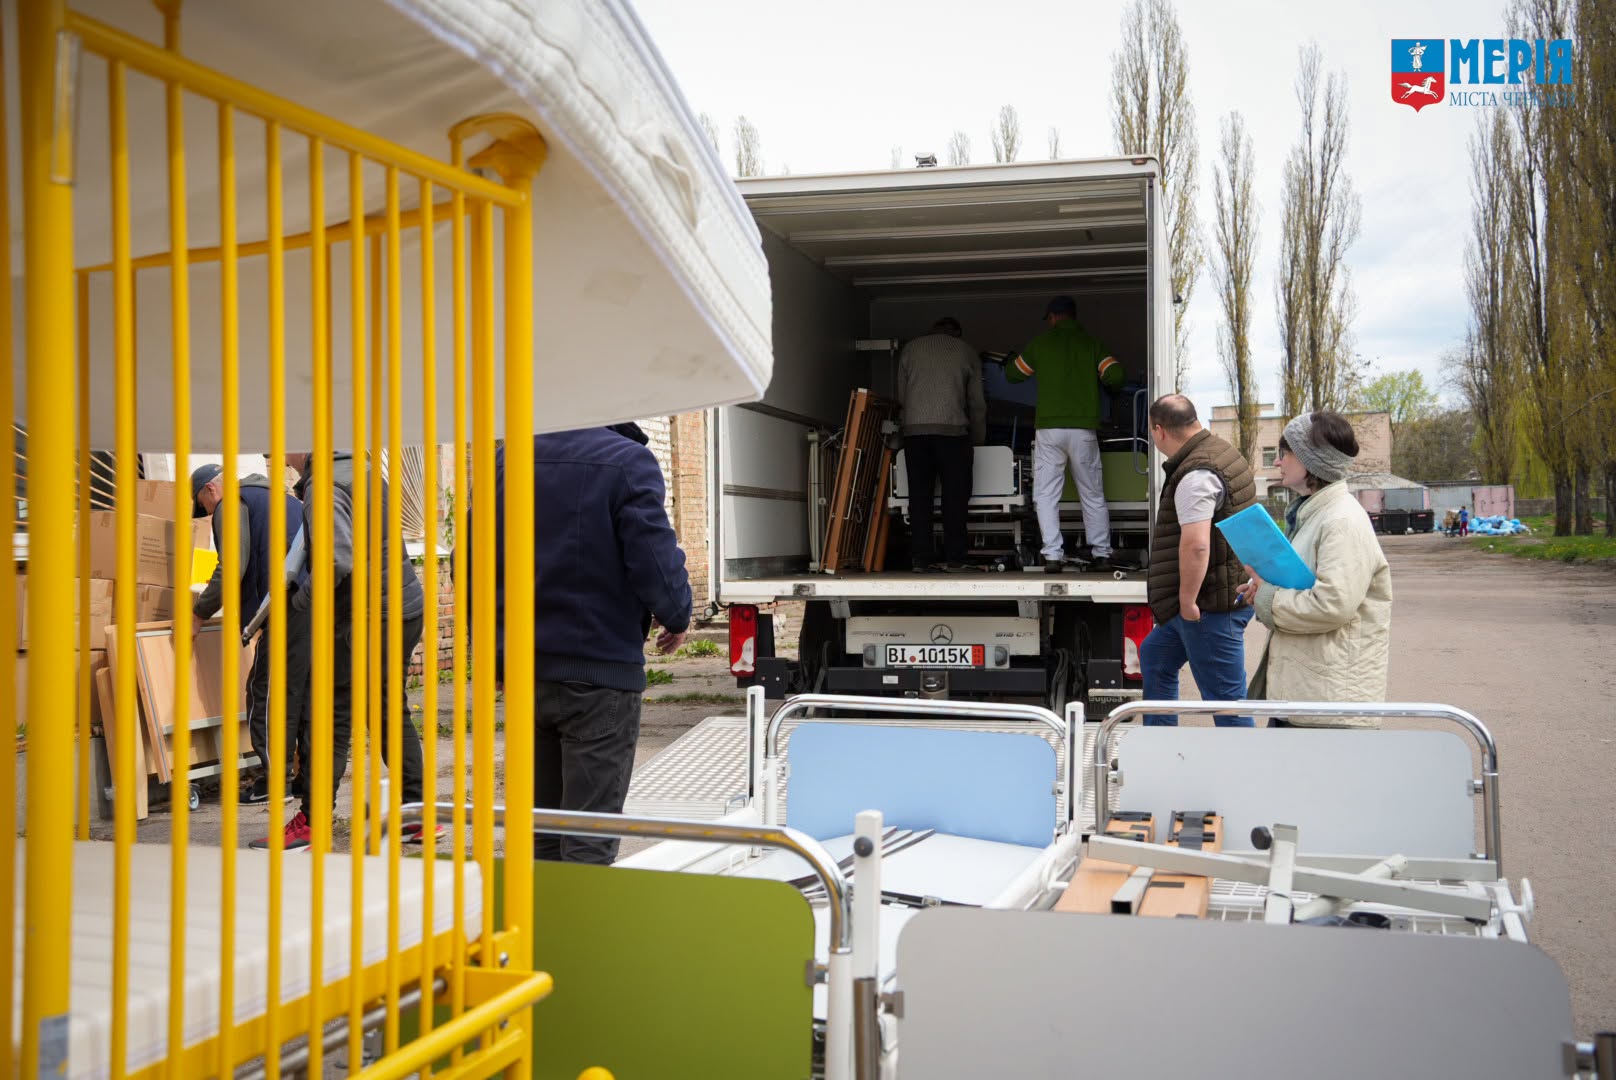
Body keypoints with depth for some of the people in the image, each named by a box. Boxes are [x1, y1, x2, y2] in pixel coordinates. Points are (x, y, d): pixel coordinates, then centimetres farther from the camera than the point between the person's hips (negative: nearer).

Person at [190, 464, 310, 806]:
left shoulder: (232, 504, 2)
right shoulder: (279, 496, 29)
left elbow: (233, 566, -9)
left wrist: (200, 611, -3)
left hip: (289, 602, -9)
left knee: (266, 687, 0)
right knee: (308, 686, 14)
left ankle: (274, 776, 1)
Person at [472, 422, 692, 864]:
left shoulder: (506, 457, 4)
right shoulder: (629, 460, -14)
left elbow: (472, 558, 7)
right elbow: (654, 559, -19)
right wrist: (677, 616, 2)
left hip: (522, 667, 6)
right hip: (599, 670, -6)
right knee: (589, 839, 1)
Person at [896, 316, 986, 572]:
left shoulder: (910, 349, 17)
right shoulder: (966, 351, 14)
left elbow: (901, 395, 16)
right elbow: (977, 403, 14)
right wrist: (978, 439, 24)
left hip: (914, 429, 2)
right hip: (952, 429, -2)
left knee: (919, 496, 3)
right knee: (955, 495, 2)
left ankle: (921, 558, 0)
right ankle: (954, 559, -1)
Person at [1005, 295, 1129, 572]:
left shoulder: (1041, 342, 5)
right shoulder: (1091, 342, 8)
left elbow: (1012, 374, 15)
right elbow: (1116, 375, -3)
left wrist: (1013, 360, 38)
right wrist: (1099, 382, 20)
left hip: (1049, 428, -2)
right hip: (1084, 428, 2)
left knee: (1047, 495, 2)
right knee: (1093, 494, 12)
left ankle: (1053, 555, -8)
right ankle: (1101, 553, 16)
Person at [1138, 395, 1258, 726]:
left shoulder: (1196, 475, -22)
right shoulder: (1223, 452, 10)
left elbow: (1196, 544, -31)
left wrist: (1187, 601, -21)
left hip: (1212, 605, -11)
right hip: (1227, 595, 11)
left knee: (1225, 699, -4)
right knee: (1155, 655, 26)